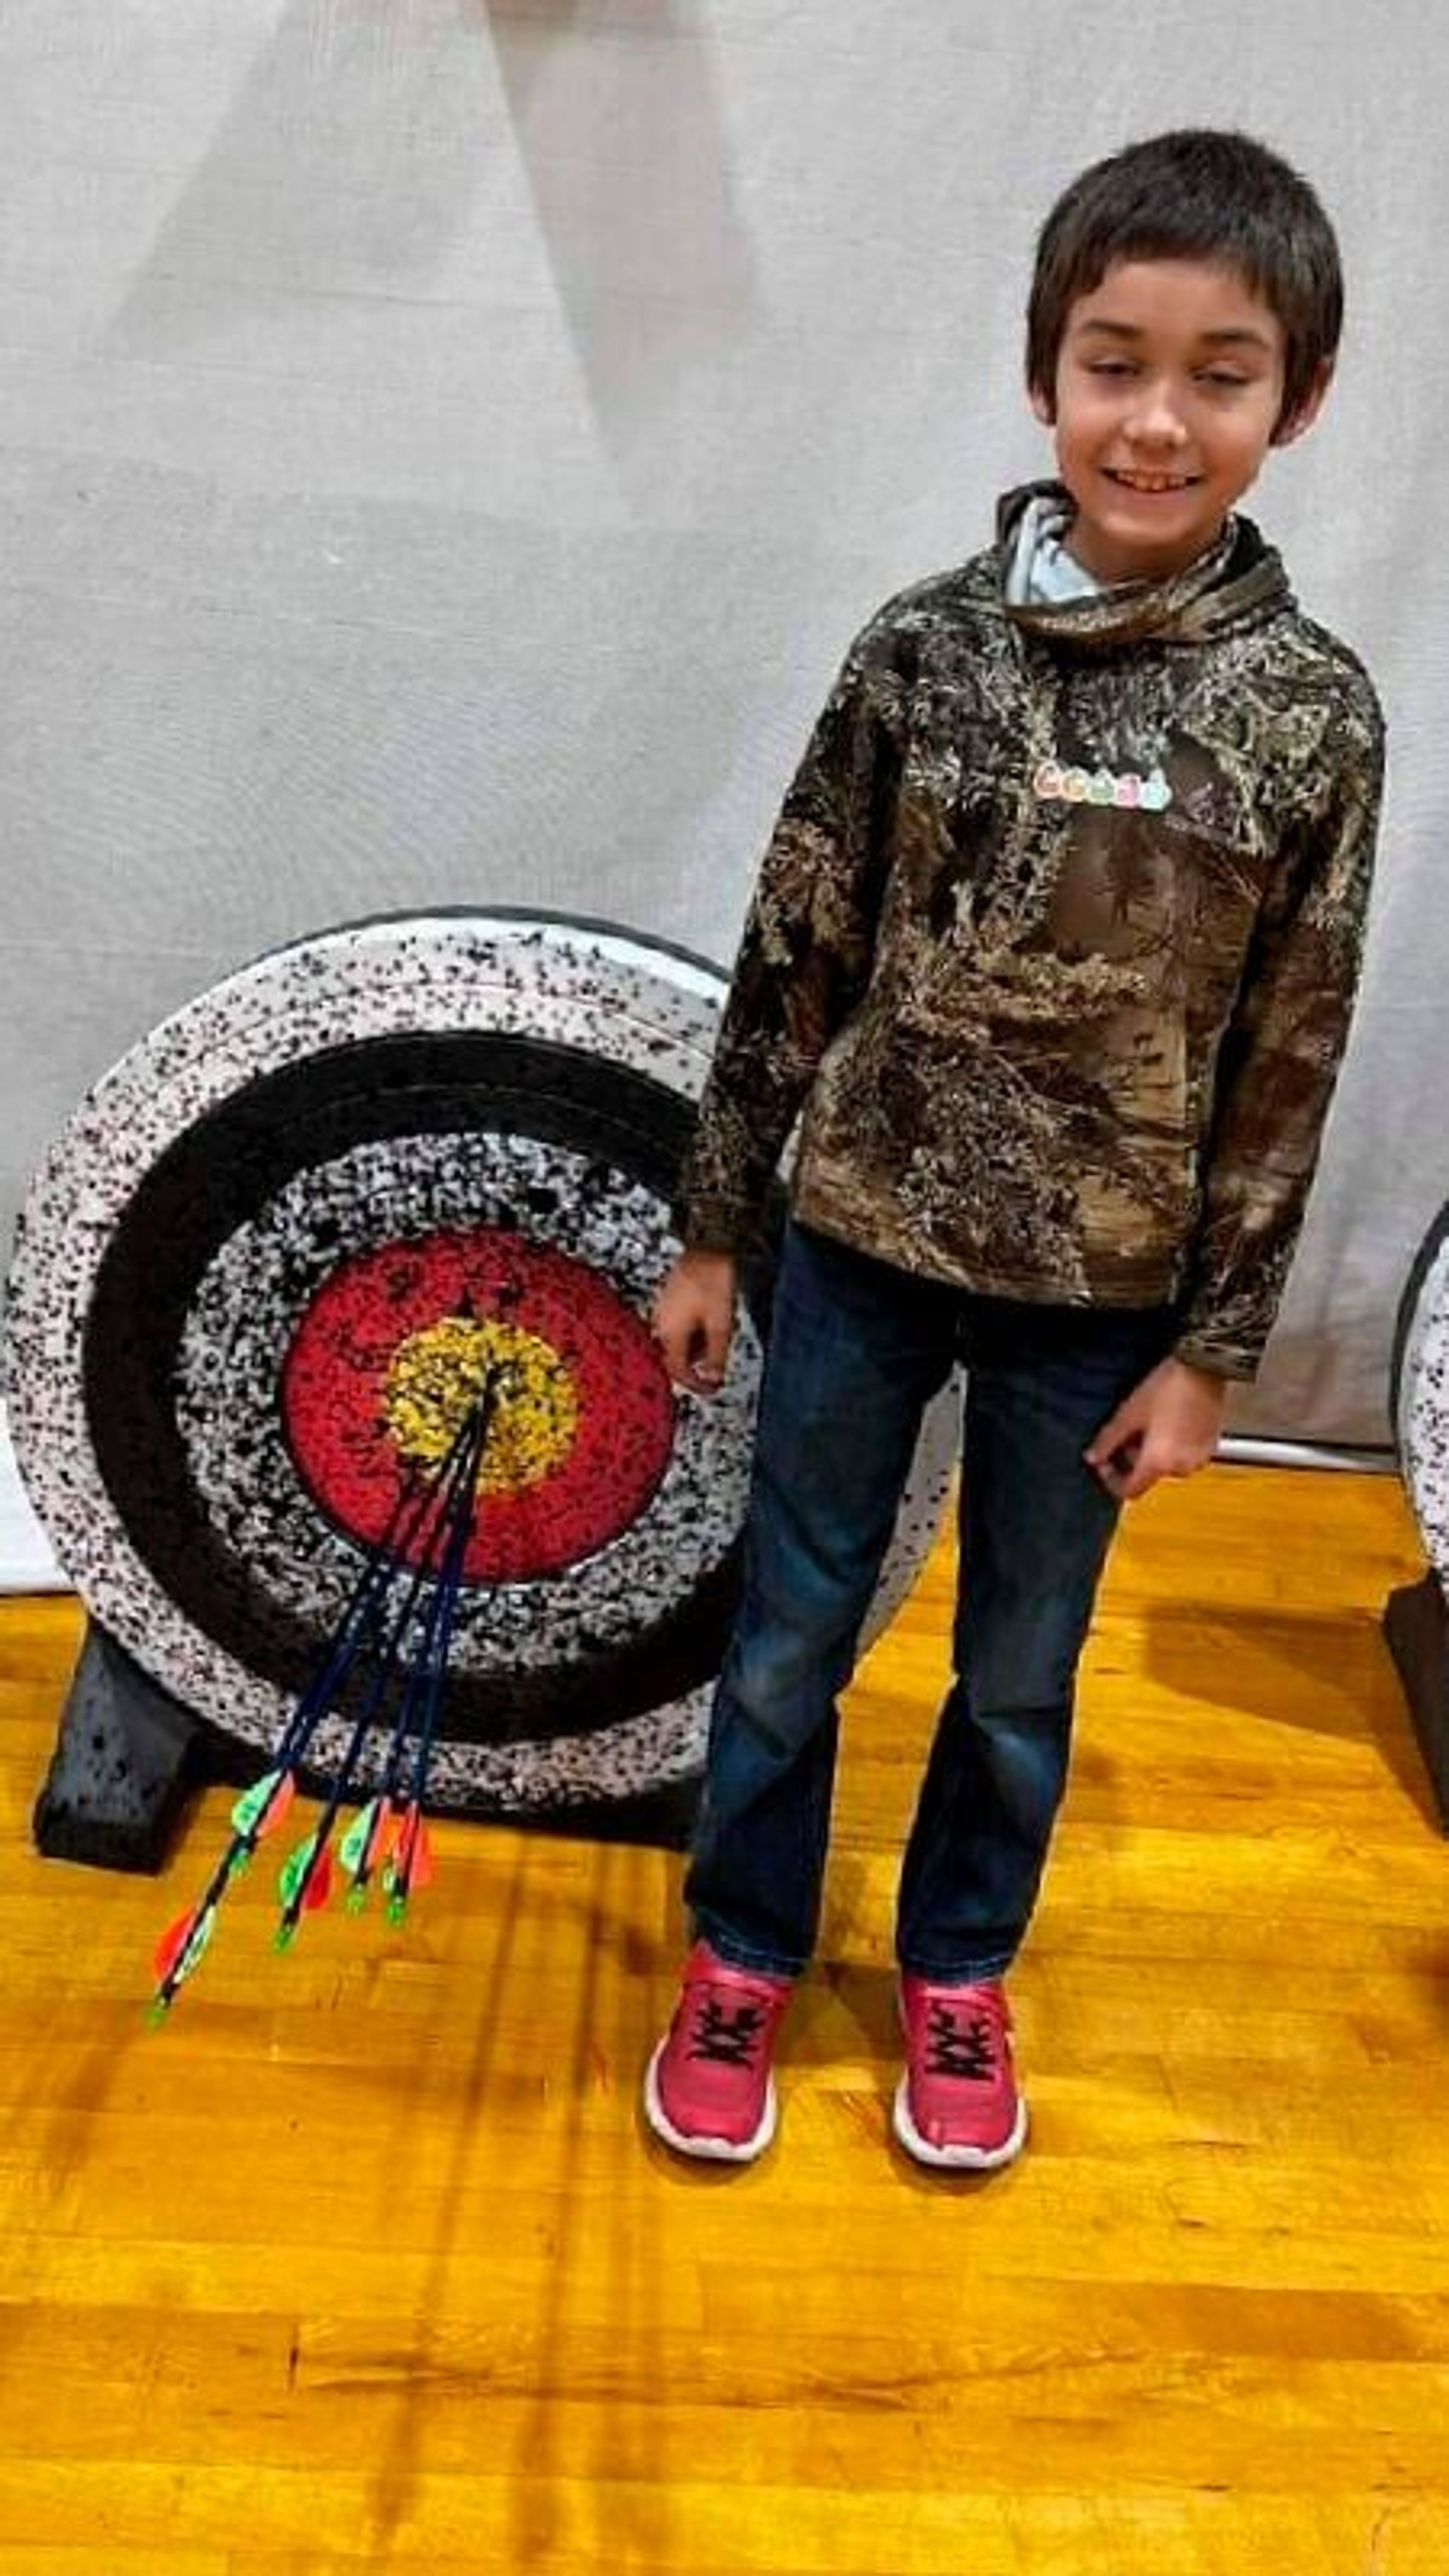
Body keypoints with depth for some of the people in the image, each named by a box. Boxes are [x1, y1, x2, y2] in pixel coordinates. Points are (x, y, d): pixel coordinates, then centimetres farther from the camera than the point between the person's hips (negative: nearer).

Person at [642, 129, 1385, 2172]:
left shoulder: (1315, 713, -7)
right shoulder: (925, 646, -6)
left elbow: (1289, 1065, -3)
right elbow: (794, 954, -1)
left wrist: (1213, 1348, -1)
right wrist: (712, 1230, 2)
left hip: (1101, 1289, 0)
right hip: (863, 1239, 1)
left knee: (1021, 1674, 17)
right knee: (787, 1637, 14)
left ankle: (959, 1972, 43)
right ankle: (744, 1956, 39)